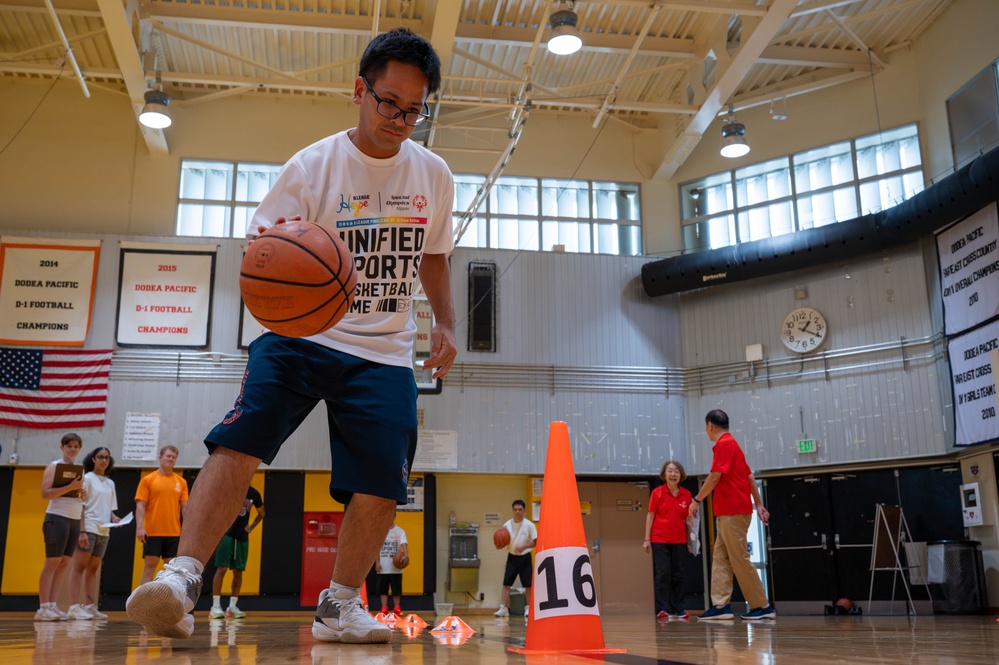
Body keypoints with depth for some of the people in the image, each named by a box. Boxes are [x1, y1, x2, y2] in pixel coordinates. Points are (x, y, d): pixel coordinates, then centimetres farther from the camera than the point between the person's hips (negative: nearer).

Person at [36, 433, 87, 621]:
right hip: (57, 518, -7)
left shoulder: (79, 469, 17)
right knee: (52, 562, -7)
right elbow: (45, 493, -15)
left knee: (64, 563, 4)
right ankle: (43, 608, -5)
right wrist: (70, 486, -22)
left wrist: (83, 494, 2)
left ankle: (53, 606, 7)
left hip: (75, 520, 7)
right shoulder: (54, 466, -3)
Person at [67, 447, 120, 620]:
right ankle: (74, 607, -7)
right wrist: (82, 531, -16)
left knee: (92, 569, 7)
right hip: (88, 528, -6)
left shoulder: (110, 483, 16)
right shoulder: (87, 478, -1)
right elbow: (80, 506, -8)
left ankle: (90, 606, 8)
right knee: (80, 567, -5)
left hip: (104, 531, 6)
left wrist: (114, 518, -2)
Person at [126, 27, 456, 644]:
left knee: (381, 484, -6)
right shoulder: (312, 166, -5)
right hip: (303, 335, -2)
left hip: (386, 352, 3)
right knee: (240, 439, -22)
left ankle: (339, 606, 12)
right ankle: (183, 577, -14)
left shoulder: (434, 175, 6)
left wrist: (445, 325, 11)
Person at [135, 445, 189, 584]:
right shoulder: (148, 479, 2)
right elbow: (140, 505, -3)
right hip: (152, 533, -3)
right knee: (149, 567, -1)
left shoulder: (181, 482, 9)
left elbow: (185, 507, 8)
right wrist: (140, 527, -14)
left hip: (174, 533, 3)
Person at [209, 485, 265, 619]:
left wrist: (251, 526, 8)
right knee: (221, 568, -7)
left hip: (242, 536, 4)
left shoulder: (254, 493, 5)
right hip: (226, 534, -4)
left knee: (238, 571, 4)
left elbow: (261, 513, 21)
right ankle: (215, 606, -3)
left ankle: (232, 607, 9)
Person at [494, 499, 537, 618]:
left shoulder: (529, 525, -8)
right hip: (512, 557, 2)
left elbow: (535, 542, -7)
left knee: (528, 584, 0)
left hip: (525, 557, -2)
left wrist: (524, 547, -22)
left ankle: (529, 608, 13)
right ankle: (503, 608, 3)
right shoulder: (507, 525, -2)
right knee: (506, 583, -1)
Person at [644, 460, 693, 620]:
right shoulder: (657, 492, -2)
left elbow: (688, 519, 9)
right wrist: (647, 539, -3)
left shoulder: (686, 494, 4)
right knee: (662, 573, -5)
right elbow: (650, 516, 0)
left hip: (680, 541, 3)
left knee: (678, 575, 6)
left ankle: (678, 609, 13)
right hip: (659, 540, -3)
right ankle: (662, 609, -1)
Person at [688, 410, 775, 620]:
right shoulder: (730, 444, 18)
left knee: (740, 559, -5)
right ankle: (721, 605, 5)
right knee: (720, 559, 7)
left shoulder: (724, 444, -12)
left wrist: (696, 500, -9)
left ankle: (762, 606, 1)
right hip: (727, 512, 10)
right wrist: (759, 504, 18)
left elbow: (714, 477, -18)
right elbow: (750, 476, 18)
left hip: (733, 512, -10)